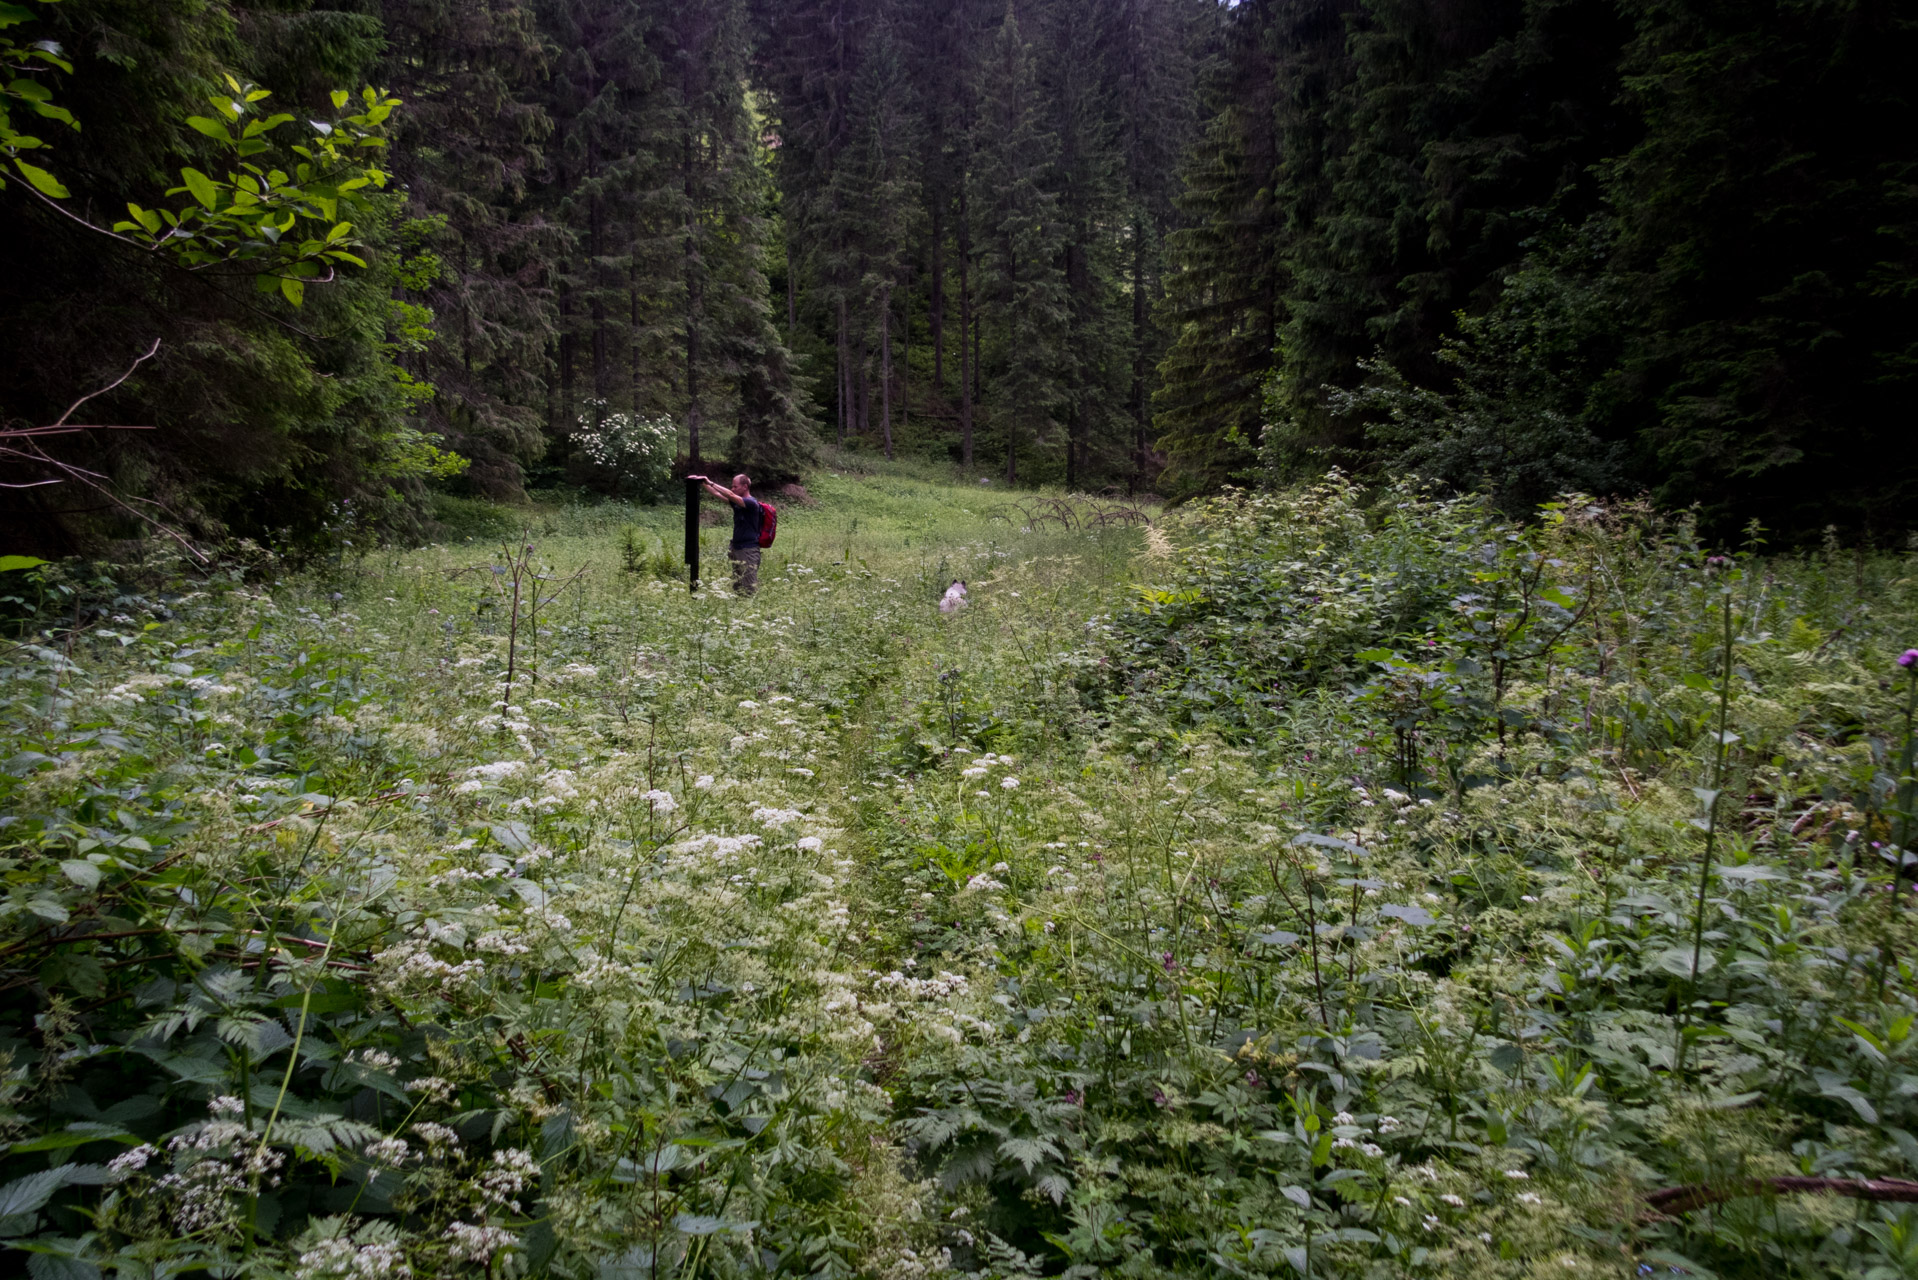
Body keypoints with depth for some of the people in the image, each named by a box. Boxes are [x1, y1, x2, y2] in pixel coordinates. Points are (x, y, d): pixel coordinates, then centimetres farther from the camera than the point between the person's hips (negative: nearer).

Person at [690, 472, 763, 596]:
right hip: (736, 549, 9)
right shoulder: (737, 502, 12)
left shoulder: (751, 503, -12)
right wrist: (703, 483, 4)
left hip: (749, 550, -9)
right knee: (737, 586, 9)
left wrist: (710, 483, -21)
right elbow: (717, 494, 14)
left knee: (749, 587, -10)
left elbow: (730, 495, -23)